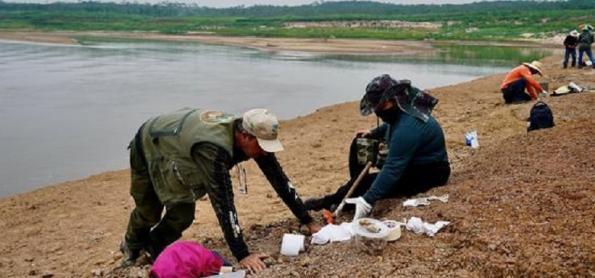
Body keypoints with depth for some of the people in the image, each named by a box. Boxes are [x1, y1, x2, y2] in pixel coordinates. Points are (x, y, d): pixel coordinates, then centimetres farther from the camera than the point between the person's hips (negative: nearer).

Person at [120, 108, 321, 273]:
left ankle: (153, 248, 26)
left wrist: (309, 222, -16)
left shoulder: (251, 136, -23)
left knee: (183, 214, -2)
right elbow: (223, 202, -47)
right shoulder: (213, 148, -46)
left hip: (175, 144, 6)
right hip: (148, 147, -6)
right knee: (149, 212, 10)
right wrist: (242, 255, -47)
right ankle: (132, 245, 43)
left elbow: (279, 179, -17)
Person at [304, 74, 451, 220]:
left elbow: (393, 169, -38)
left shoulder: (408, 128, -35)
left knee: (368, 182, -22)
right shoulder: (404, 107, -5)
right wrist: (373, 133, 14)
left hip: (428, 175, -11)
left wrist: (367, 201, -41)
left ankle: (330, 202, -2)